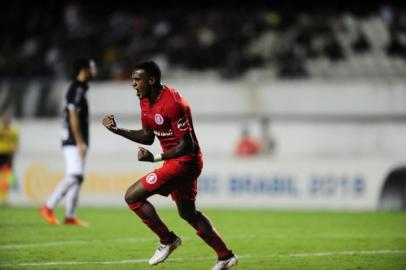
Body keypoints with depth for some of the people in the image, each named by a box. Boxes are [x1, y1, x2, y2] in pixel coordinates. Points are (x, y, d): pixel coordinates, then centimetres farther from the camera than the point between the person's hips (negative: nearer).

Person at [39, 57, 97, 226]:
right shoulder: (77, 89, -12)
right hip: (73, 142, -10)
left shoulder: (80, 88, 18)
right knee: (73, 176, -16)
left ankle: (69, 216, 7)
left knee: (78, 177, 7)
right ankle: (48, 208, -11)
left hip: (76, 142, 10)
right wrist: (80, 143, -21)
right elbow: (73, 118, -18)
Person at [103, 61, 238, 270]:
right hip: (175, 161, 10)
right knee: (188, 213, 22)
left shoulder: (172, 103, -25)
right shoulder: (145, 101, 4)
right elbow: (147, 136, 15)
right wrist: (117, 130, 5)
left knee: (132, 196, -12)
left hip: (184, 162, -10)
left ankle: (167, 240, 2)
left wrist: (156, 158, -25)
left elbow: (187, 145, -23)